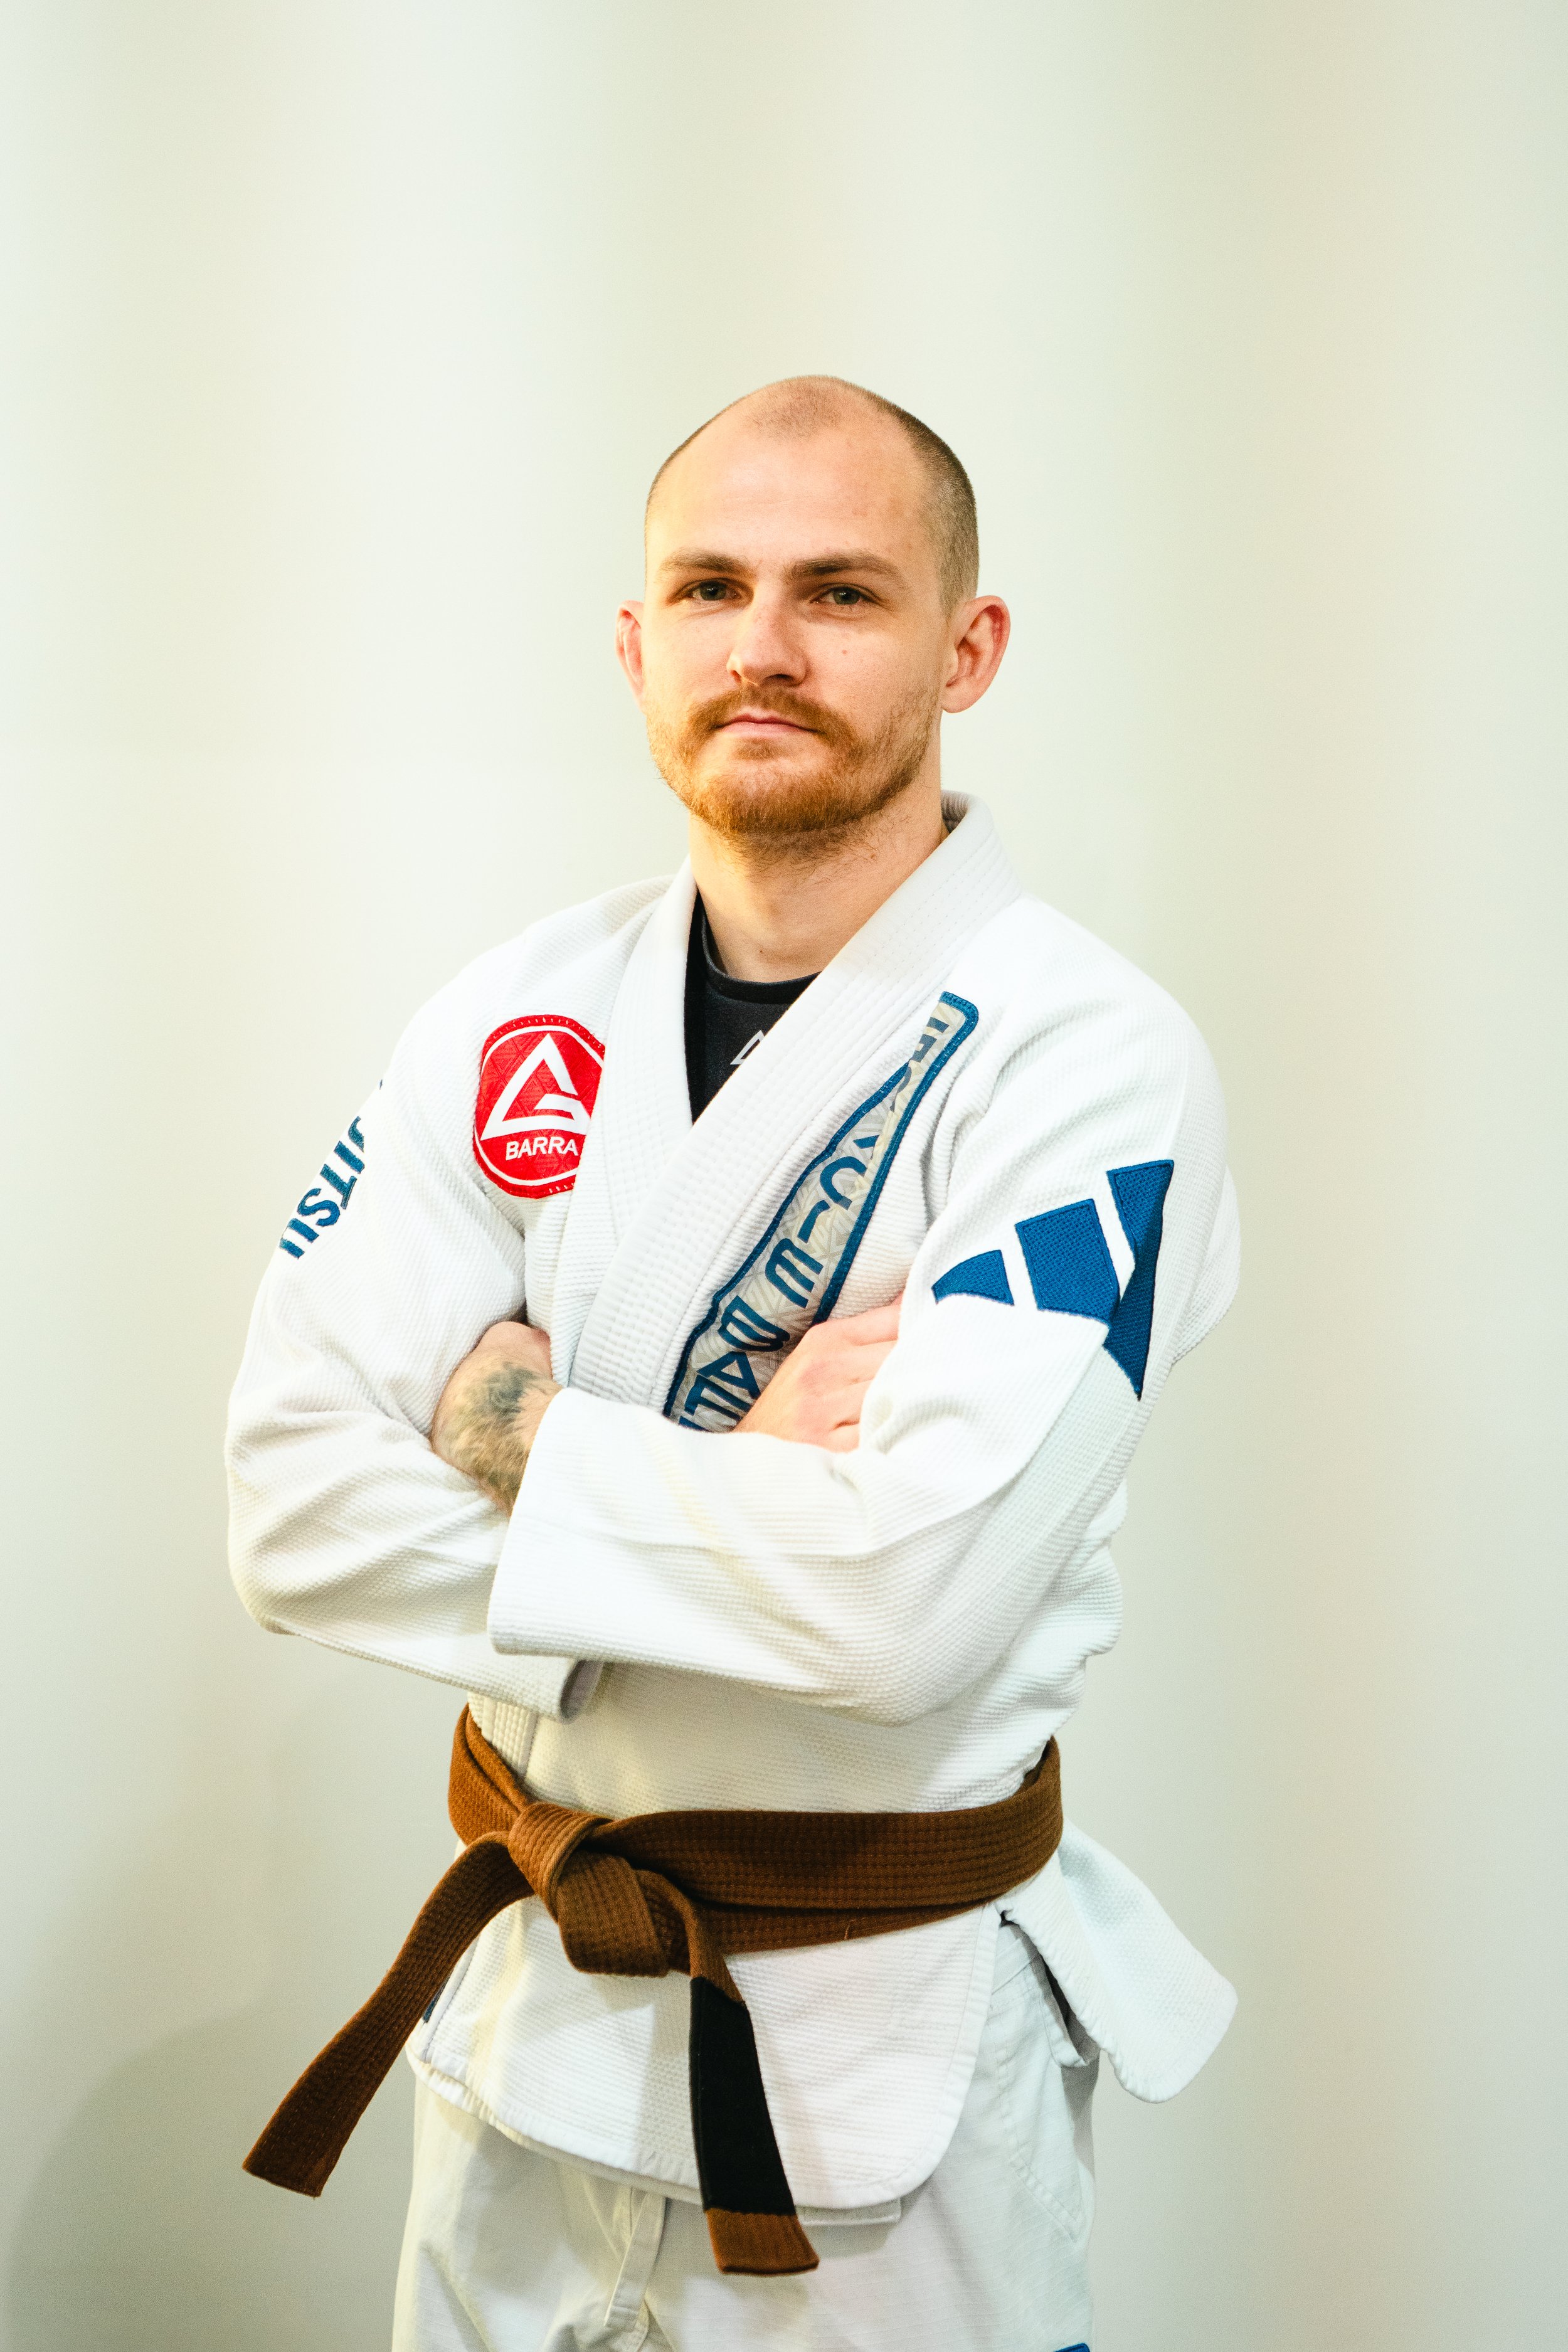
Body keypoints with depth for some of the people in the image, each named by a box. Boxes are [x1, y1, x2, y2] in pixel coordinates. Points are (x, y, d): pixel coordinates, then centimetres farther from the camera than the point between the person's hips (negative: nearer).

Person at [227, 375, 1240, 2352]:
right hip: (530, 1998, 5)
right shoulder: (520, 1018, -1)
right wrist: (748, 1508, -18)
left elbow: (918, 1596, -29)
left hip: (887, 2051, -4)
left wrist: (524, 1419, -17)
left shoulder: (1087, 1060, -17)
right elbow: (297, 1506, -9)